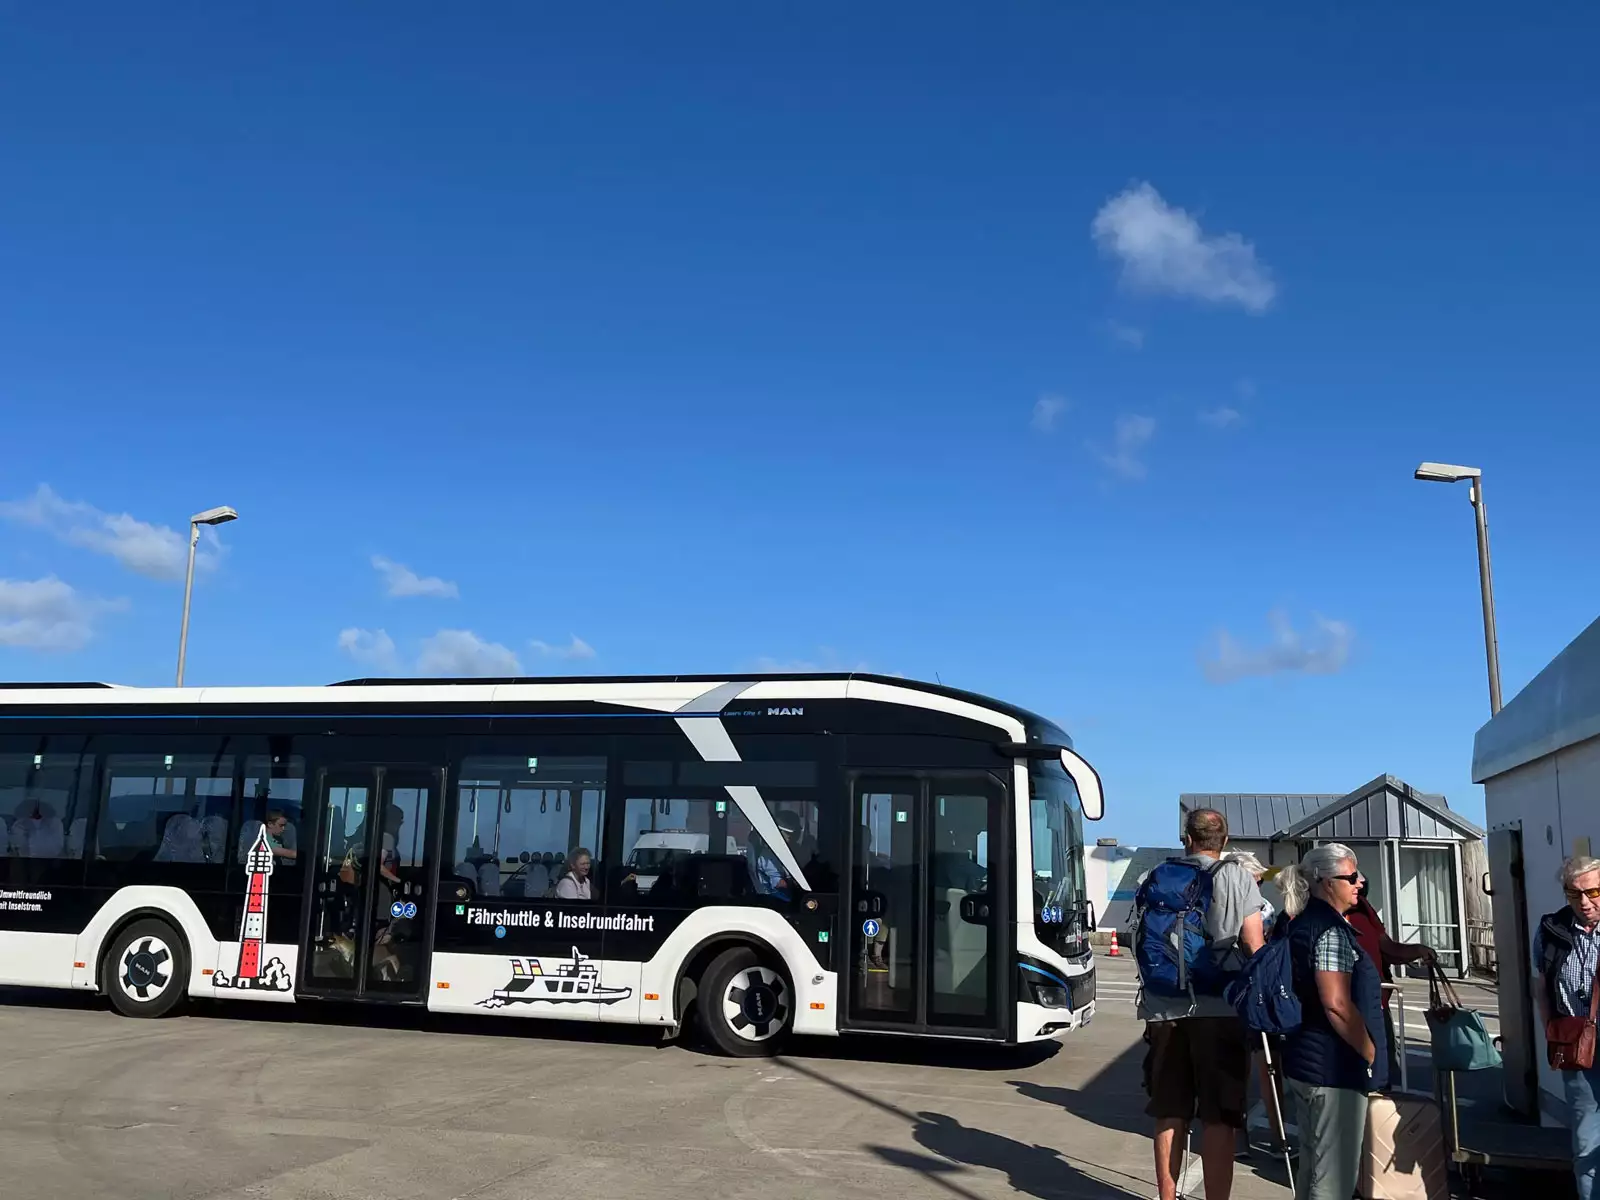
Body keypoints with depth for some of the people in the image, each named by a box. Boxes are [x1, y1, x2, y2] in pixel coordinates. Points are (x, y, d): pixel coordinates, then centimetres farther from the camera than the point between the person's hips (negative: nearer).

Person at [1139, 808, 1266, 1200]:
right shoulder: (1237, 878, 1)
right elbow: (1254, 947, -3)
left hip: (1164, 1007, 3)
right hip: (1220, 1009, -3)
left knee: (1170, 1112, 12)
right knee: (1218, 1117, 1)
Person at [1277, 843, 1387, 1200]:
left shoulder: (1303, 922, 12)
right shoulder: (1331, 930, -18)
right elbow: (1337, 1004, -24)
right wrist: (1372, 1054, -13)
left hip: (1305, 1060, 10)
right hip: (1334, 1066, -10)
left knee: (1313, 1166, 19)